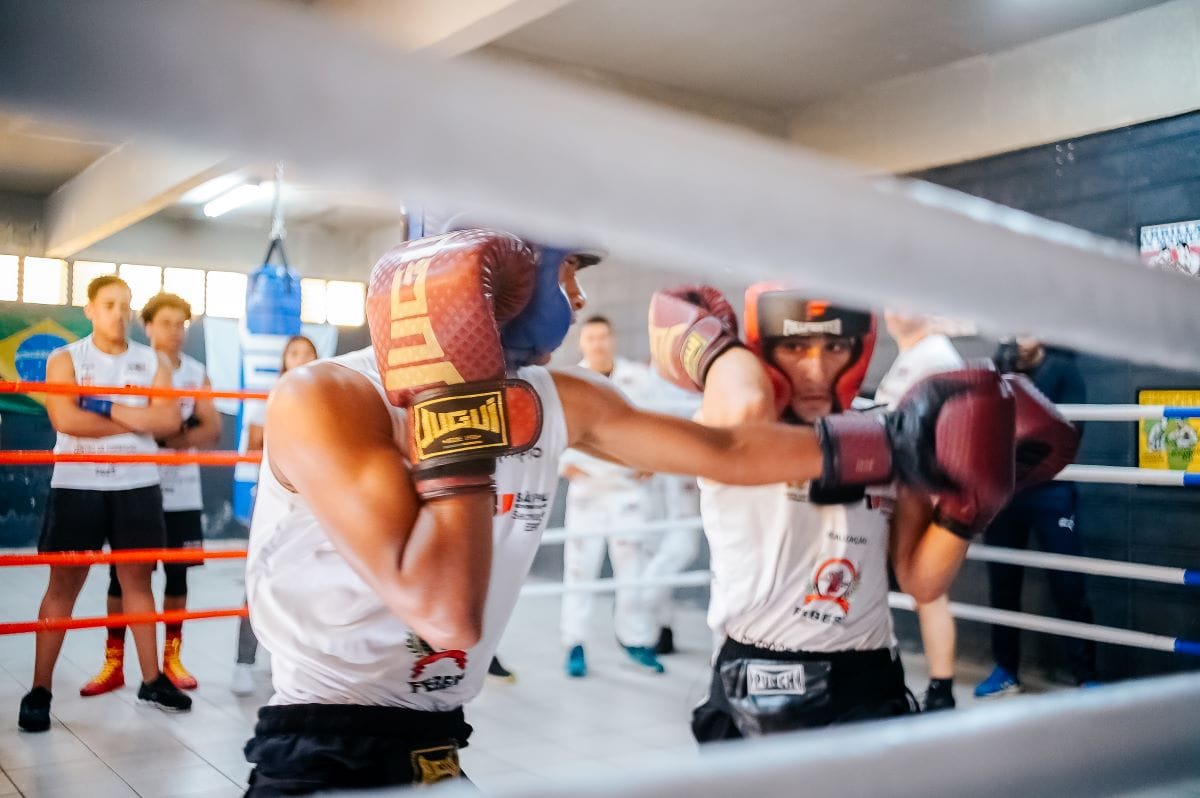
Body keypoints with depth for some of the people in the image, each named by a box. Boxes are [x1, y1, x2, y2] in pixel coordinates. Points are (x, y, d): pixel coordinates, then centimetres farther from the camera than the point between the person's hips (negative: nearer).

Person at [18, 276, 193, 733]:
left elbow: (169, 421, -6)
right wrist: (134, 420, -10)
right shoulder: (64, 359, 1)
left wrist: (107, 408, -13)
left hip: (137, 485, 2)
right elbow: (66, 419, -15)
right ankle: (39, 691, 8)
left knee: (138, 579, 9)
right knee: (63, 585, 2)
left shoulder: (152, 362, 7)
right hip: (77, 485, -2)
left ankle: (152, 680, 17)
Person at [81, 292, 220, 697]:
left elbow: (211, 429, -1)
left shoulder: (196, 373, 6)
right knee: (122, 572, 2)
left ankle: (171, 657, 18)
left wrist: (174, 440, -16)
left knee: (177, 572, 6)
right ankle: (114, 663, 11)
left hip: (181, 491, 3)